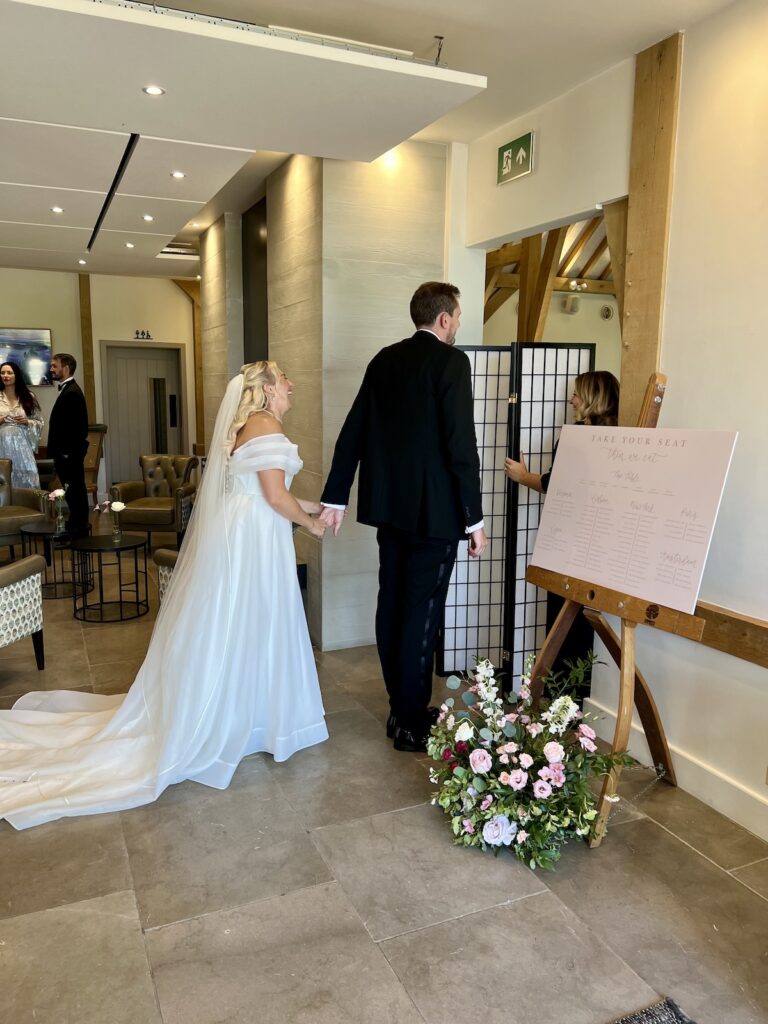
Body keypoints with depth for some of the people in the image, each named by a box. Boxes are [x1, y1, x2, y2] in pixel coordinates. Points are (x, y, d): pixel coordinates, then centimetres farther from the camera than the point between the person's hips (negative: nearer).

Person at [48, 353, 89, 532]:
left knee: (74, 490, -3)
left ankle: (78, 527, 4)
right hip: (67, 452, 10)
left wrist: (66, 453, -21)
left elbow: (75, 427, -22)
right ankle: (77, 525, 22)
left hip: (69, 452, -10)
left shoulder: (72, 392, -16)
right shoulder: (67, 390, 15)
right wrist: (58, 452, 17)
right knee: (74, 490, 14)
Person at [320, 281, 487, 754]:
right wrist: (475, 519, -13)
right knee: (423, 610, 0)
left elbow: (354, 431, 10)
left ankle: (401, 708, 26)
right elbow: (461, 443, -17)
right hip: (434, 508, -7)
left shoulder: (384, 359, 10)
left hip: (388, 503, 7)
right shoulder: (451, 360, -10)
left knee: (392, 604, 13)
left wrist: (336, 497, 15)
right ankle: (412, 722, 10)